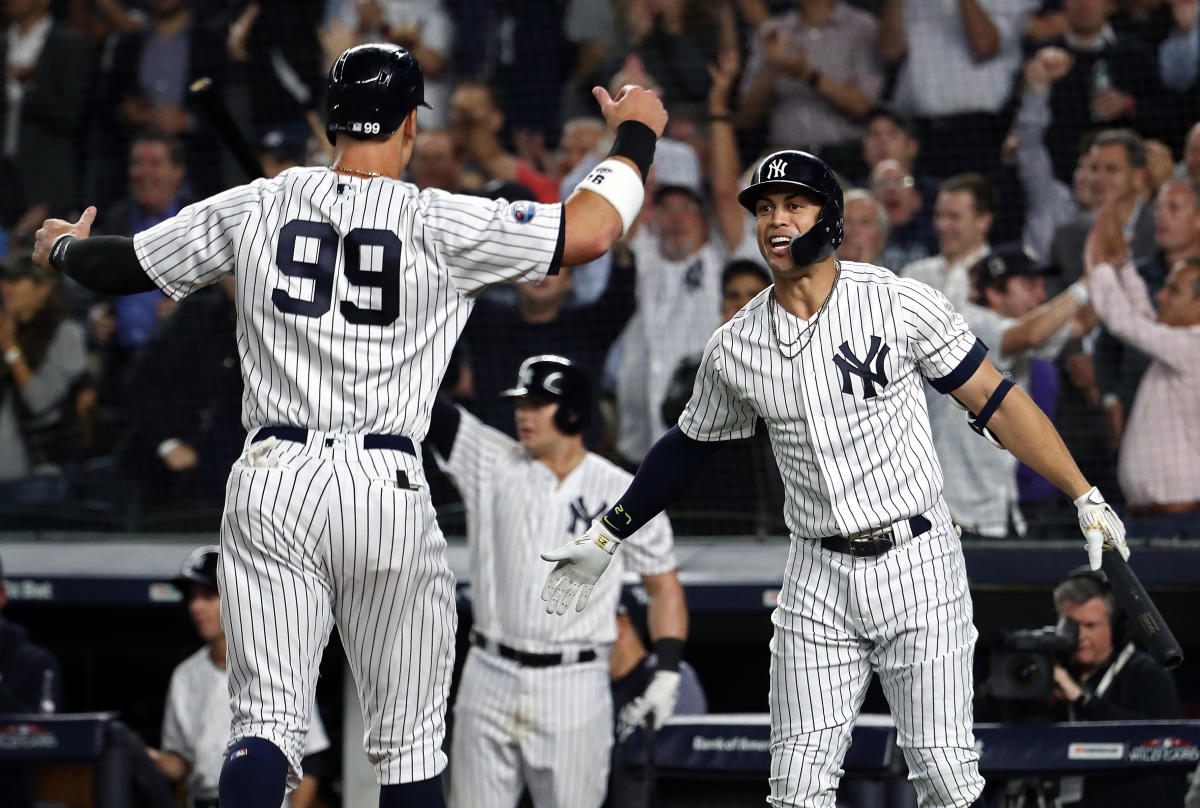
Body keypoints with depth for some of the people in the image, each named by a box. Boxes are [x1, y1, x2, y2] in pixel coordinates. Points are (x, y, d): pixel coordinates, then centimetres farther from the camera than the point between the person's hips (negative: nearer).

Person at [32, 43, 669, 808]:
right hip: (387, 487, -2)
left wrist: (64, 249, 40)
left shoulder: (256, 208, 5)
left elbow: (122, 266, 16)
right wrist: (636, 134, 13)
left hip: (271, 486, 2)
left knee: (268, 720, 0)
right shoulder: (440, 225, -4)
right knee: (410, 738, 10)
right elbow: (588, 230, -5)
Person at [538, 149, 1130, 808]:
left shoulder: (899, 302, -7)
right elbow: (687, 447, 20)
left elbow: (995, 401, -4)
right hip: (819, 577, 3)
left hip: (920, 563, -3)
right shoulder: (735, 348, 4)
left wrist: (1086, 498, -9)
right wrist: (606, 538, 21)